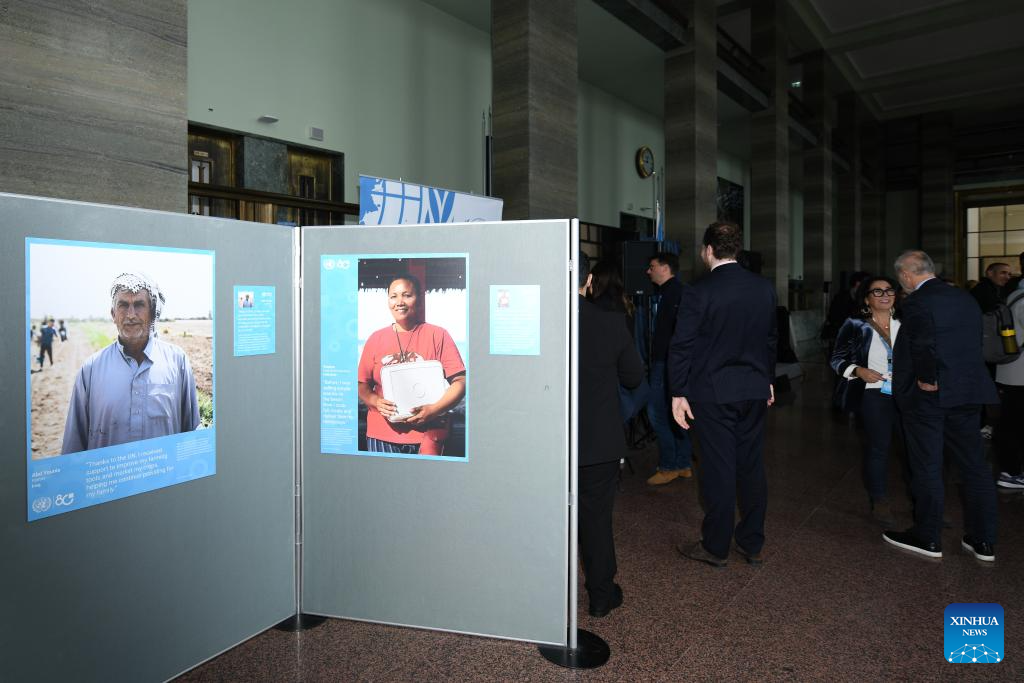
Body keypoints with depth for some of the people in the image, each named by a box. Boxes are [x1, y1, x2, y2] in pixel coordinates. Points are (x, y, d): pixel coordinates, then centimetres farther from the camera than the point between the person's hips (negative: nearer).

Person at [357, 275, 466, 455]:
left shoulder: (438, 335, -1)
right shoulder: (376, 339, 8)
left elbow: (459, 382, -6)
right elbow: (362, 385, 11)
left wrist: (434, 409, -19)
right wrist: (375, 402, -10)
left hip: (426, 435, -2)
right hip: (381, 435, 2)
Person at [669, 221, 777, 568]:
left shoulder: (698, 292, -13)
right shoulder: (764, 288, 4)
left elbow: (682, 345, -13)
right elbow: (770, 339, 13)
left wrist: (678, 392, -6)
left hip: (712, 392, -5)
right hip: (755, 390, 5)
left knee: (718, 470, 3)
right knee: (752, 467, 13)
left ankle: (716, 547, 16)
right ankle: (752, 543, 26)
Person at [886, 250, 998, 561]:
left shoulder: (917, 302, -15)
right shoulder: (965, 298, 10)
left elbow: (925, 345, -27)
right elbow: (976, 343, 11)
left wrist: (927, 380, -14)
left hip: (927, 395, -7)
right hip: (970, 392, 7)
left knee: (927, 468, 4)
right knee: (974, 464, 13)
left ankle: (927, 538, 16)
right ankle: (983, 541, 21)